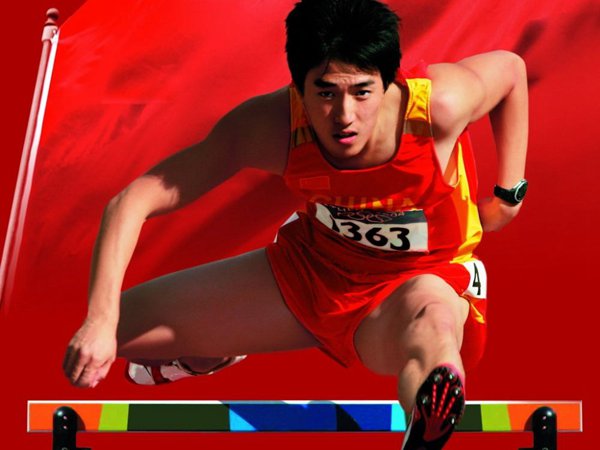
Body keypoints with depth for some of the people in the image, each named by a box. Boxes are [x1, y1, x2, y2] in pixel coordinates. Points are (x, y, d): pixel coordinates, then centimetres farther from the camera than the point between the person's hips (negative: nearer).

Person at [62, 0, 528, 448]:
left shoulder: (438, 105, -32)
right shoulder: (271, 127, -27)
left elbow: (511, 67, -7)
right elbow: (134, 201, -26)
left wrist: (509, 193, -4)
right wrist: (101, 321, -37)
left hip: (424, 279, -4)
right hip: (314, 263, 4)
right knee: (118, 330, 1)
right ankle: (213, 355, 34)